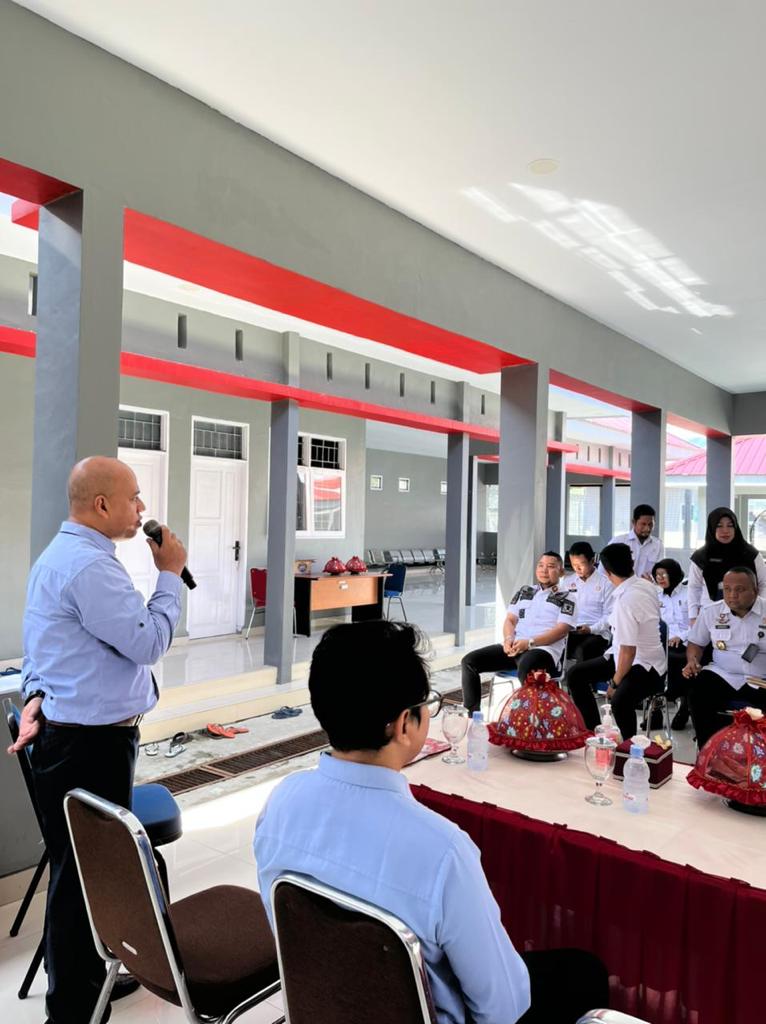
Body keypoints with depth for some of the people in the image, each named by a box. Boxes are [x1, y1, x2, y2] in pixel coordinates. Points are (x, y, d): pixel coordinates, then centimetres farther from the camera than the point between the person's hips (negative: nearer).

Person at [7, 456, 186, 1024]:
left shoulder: (64, 553, 13)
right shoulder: (89, 565, -23)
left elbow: (50, 645, 18)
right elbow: (149, 642, -22)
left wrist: (38, 695, 7)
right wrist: (170, 574, -12)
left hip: (72, 735, 11)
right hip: (90, 745, -11)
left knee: (85, 869, 22)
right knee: (85, 874, 4)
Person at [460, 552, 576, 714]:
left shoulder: (566, 599, 10)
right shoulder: (523, 592, 25)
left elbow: (561, 630, -4)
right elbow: (510, 620, 17)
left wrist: (529, 642, -17)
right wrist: (509, 638, -7)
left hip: (545, 649, -5)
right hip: (514, 647, 5)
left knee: (525, 667, -42)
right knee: (469, 661, -14)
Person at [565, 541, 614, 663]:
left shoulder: (606, 583, 2)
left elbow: (609, 615, -2)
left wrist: (591, 629, -15)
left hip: (596, 633, -3)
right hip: (571, 631, 4)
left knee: (581, 651, -35)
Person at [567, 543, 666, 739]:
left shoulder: (625, 600, -29)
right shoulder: (647, 585, -3)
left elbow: (628, 651, -26)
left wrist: (615, 682, -13)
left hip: (644, 665, -10)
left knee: (619, 700, -36)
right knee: (575, 674, 6)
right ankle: (594, 731, 17)